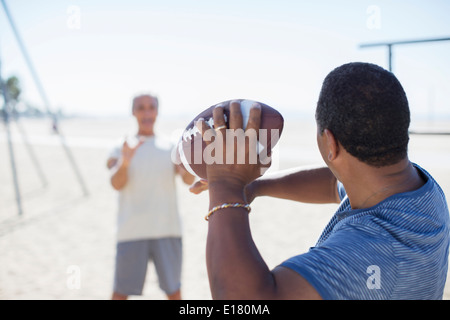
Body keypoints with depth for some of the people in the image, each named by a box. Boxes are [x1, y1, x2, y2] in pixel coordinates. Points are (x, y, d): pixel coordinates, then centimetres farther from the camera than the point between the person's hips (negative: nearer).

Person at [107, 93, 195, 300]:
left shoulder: (171, 149, 8)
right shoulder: (120, 151, 6)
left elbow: (189, 180, -8)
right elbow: (117, 183, -11)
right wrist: (124, 163, -34)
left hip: (167, 230, 1)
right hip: (131, 232, -1)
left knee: (173, 291, 8)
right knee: (121, 292, 2)